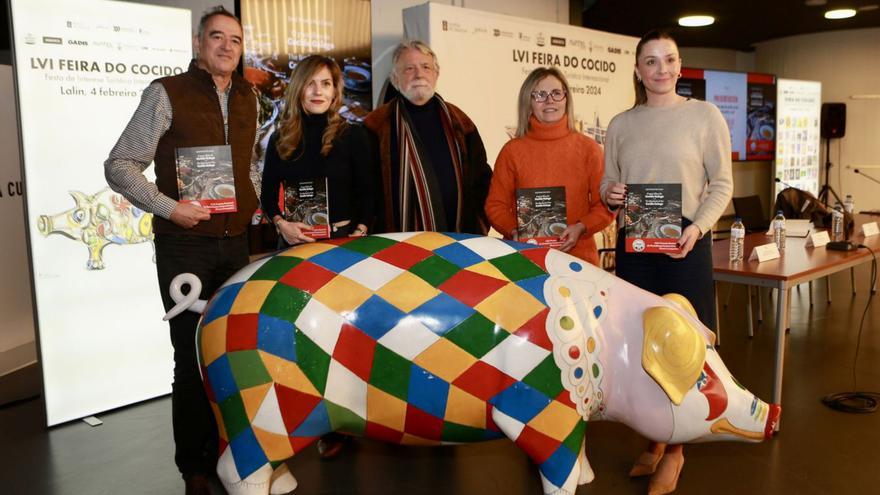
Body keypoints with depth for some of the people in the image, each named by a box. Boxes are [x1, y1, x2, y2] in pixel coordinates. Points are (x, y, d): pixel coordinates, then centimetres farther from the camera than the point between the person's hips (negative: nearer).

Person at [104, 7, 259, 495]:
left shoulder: (246, 97, 11)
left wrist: (259, 200, 10)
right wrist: (167, 207, -17)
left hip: (235, 243, 5)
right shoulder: (168, 93, -6)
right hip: (185, 245, -5)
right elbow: (119, 166, -6)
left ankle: (226, 452, 29)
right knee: (194, 356, 1)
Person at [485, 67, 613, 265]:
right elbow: (496, 204, 5)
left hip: (578, 257, 1)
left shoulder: (588, 148, 3)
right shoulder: (512, 150, 2)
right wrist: (513, 232, -12)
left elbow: (605, 205, 4)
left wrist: (581, 228, -12)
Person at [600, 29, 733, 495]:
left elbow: (722, 185, -1)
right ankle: (652, 442, 27)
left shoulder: (704, 115, 0)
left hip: (684, 242, -3)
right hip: (633, 242, 3)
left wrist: (697, 228, -17)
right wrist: (611, 194, -9)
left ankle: (674, 451, 20)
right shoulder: (620, 124, 10)